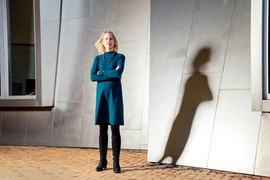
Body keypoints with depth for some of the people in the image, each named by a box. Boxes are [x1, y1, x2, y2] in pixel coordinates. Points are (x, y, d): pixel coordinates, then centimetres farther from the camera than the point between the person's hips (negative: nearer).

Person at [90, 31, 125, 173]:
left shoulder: (120, 57, 4)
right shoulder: (98, 58, 12)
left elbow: (119, 73, -15)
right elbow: (93, 76, -2)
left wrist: (102, 73, -5)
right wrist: (111, 74, -9)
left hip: (115, 95, -3)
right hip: (101, 95, 3)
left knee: (115, 129, -5)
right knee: (102, 130, 4)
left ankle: (116, 162, 1)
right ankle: (102, 161, 11)